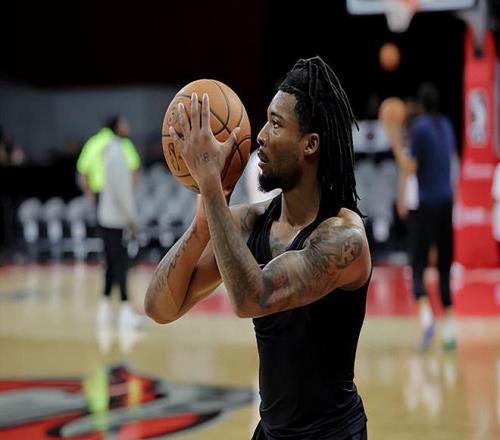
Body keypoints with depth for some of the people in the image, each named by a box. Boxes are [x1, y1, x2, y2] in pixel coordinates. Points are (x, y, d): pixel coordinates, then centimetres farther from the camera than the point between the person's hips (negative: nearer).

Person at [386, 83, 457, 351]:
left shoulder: (419, 127, -7)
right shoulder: (447, 125, 12)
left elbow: (409, 169, -10)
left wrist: (395, 143, -1)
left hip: (428, 204, -5)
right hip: (448, 201, 5)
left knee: (419, 265, -2)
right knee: (445, 267, 9)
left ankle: (426, 318, -24)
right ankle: (449, 331, 5)